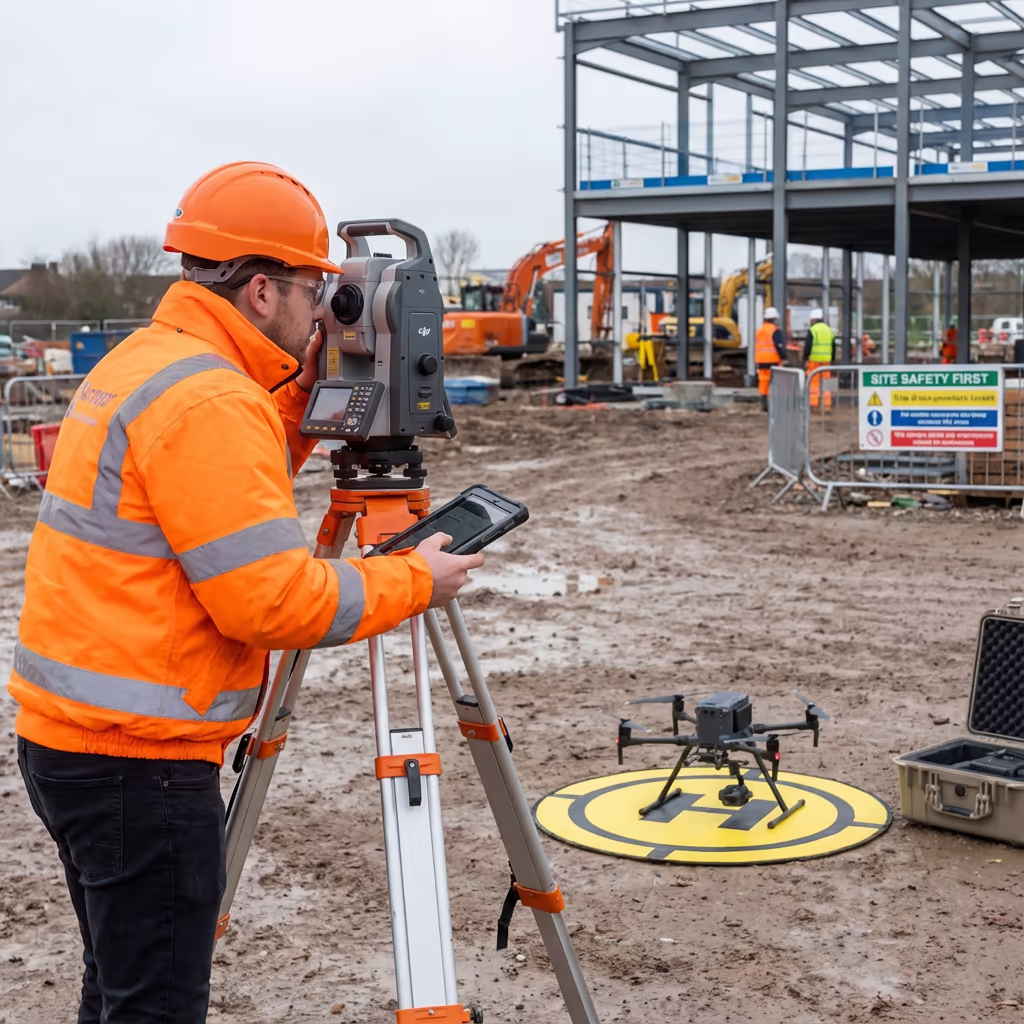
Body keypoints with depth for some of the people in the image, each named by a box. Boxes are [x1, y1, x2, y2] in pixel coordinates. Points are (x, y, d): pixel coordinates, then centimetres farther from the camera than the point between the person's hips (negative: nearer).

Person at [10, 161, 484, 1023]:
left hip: (71, 737, 10)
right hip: (138, 757, -10)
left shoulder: (140, 362, 12)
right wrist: (415, 582, -9)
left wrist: (307, 386, 11)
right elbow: (276, 600, -22)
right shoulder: (208, 400, -19)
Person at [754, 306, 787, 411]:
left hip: (761, 361, 7)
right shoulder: (775, 330, -10)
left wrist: (756, 361, 25)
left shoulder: (759, 330, 14)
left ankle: (764, 404, 8)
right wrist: (783, 358, -10)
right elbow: (779, 346, -15)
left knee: (763, 381, 8)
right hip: (773, 360, -7)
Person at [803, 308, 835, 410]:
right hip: (826, 361, 5)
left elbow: (807, 346, -12)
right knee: (825, 381, 8)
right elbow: (833, 347, 14)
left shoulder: (812, 330, -8)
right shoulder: (829, 330, 11)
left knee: (813, 381, -2)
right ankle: (827, 404, 6)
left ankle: (813, 404, -5)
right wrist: (832, 360, 19)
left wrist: (805, 358, -3)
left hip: (814, 360, -5)